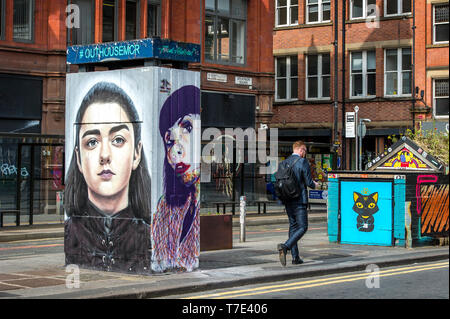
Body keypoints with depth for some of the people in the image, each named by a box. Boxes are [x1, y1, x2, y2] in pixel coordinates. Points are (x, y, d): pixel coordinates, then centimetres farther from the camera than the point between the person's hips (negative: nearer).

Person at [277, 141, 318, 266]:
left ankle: (295, 257, 13)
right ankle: (285, 246, -23)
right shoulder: (303, 162, -10)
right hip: (299, 200, -7)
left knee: (293, 226, 14)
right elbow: (309, 182, -12)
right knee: (302, 227, -3)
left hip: (287, 200, 7)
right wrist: (314, 185, 9)